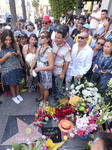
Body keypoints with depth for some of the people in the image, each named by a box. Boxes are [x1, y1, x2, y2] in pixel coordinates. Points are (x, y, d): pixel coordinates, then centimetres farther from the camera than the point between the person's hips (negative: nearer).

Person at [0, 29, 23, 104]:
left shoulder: (14, 45, -5)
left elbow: (19, 56, 10)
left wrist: (18, 53, -14)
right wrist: (6, 56, -25)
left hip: (17, 67, 3)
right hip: (8, 70, -2)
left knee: (18, 82, 18)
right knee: (12, 84, 15)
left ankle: (18, 94, 43)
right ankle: (14, 96, 39)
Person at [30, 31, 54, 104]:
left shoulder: (49, 51, -27)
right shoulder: (39, 48, -4)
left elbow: (51, 66, -27)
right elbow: (35, 59, 6)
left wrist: (39, 69, -23)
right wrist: (31, 69, 2)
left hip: (46, 73, -6)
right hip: (39, 72, 7)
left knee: (45, 88, 16)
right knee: (40, 86, 27)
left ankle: (44, 101, 43)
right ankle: (41, 97, 55)